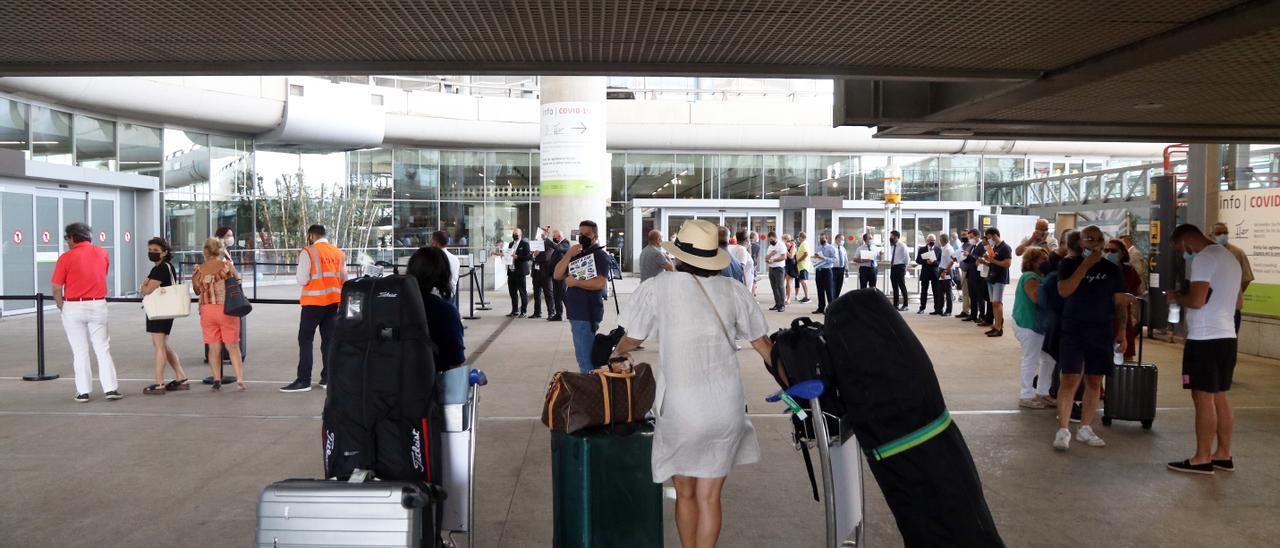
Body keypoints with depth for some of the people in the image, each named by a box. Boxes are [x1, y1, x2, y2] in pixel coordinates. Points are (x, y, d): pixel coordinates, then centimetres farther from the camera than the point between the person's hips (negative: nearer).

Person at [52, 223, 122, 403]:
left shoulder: (66, 257, -9)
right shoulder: (102, 253, 3)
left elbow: (57, 289, -9)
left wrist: (61, 306, 6)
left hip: (74, 307, -2)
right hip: (98, 305, 2)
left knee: (80, 351, 6)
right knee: (103, 348, 7)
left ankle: (83, 391, 9)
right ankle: (110, 388, 2)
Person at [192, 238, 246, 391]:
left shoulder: (199, 270, -2)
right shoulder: (227, 265, -8)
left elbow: (197, 289, 6)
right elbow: (238, 279, 4)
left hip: (207, 310, 2)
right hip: (226, 309, -1)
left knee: (214, 347, 11)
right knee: (232, 346, 6)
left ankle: (217, 380, 10)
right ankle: (240, 378, -1)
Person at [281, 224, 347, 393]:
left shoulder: (308, 252, -8)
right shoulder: (339, 253, 8)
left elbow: (302, 280, -11)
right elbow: (344, 279, 8)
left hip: (314, 301, -5)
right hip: (334, 301, 5)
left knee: (305, 340, 1)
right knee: (329, 339, 10)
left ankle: (303, 380, -2)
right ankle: (328, 378, 12)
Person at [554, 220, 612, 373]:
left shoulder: (599, 255, -8)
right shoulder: (575, 254, 17)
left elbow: (600, 283, -22)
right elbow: (557, 275, 8)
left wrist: (575, 282, -13)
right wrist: (569, 255, -5)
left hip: (587, 313, -9)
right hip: (575, 312, 9)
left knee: (585, 357, -10)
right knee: (582, 354, 16)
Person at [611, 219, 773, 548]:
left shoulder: (658, 288, -6)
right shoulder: (732, 291, 2)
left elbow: (631, 339, 2)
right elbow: (763, 344, 10)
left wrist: (618, 352, 26)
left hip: (681, 408, -2)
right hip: (726, 408, 2)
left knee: (685, 493, 18)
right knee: (709, 497, 10)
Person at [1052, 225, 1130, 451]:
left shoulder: (1112, 269, 9)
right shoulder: (1070, 264, 1)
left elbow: (1120, 303, 10)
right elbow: (1064, 291, -15)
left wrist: (1121, 332, 2)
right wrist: (1085, 265, -17)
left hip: (1102, 332, 3)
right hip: (1073, 330, -3)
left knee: (1094, 382, 7)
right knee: (1070, 380, -8)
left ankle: (1085, 428, 18)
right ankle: (1063, 430, -4)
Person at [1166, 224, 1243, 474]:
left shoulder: (1204, 258, -12)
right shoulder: (1229, 257, 19)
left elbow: (1196, 300, -22)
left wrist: (1176, 297, -2)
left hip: (1204, 339, -9)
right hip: (1226, 336, 10)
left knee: (1203, 398, -5)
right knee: (1219, 397, 13)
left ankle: (1202, 459, -1)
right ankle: (1223, 455, 18)